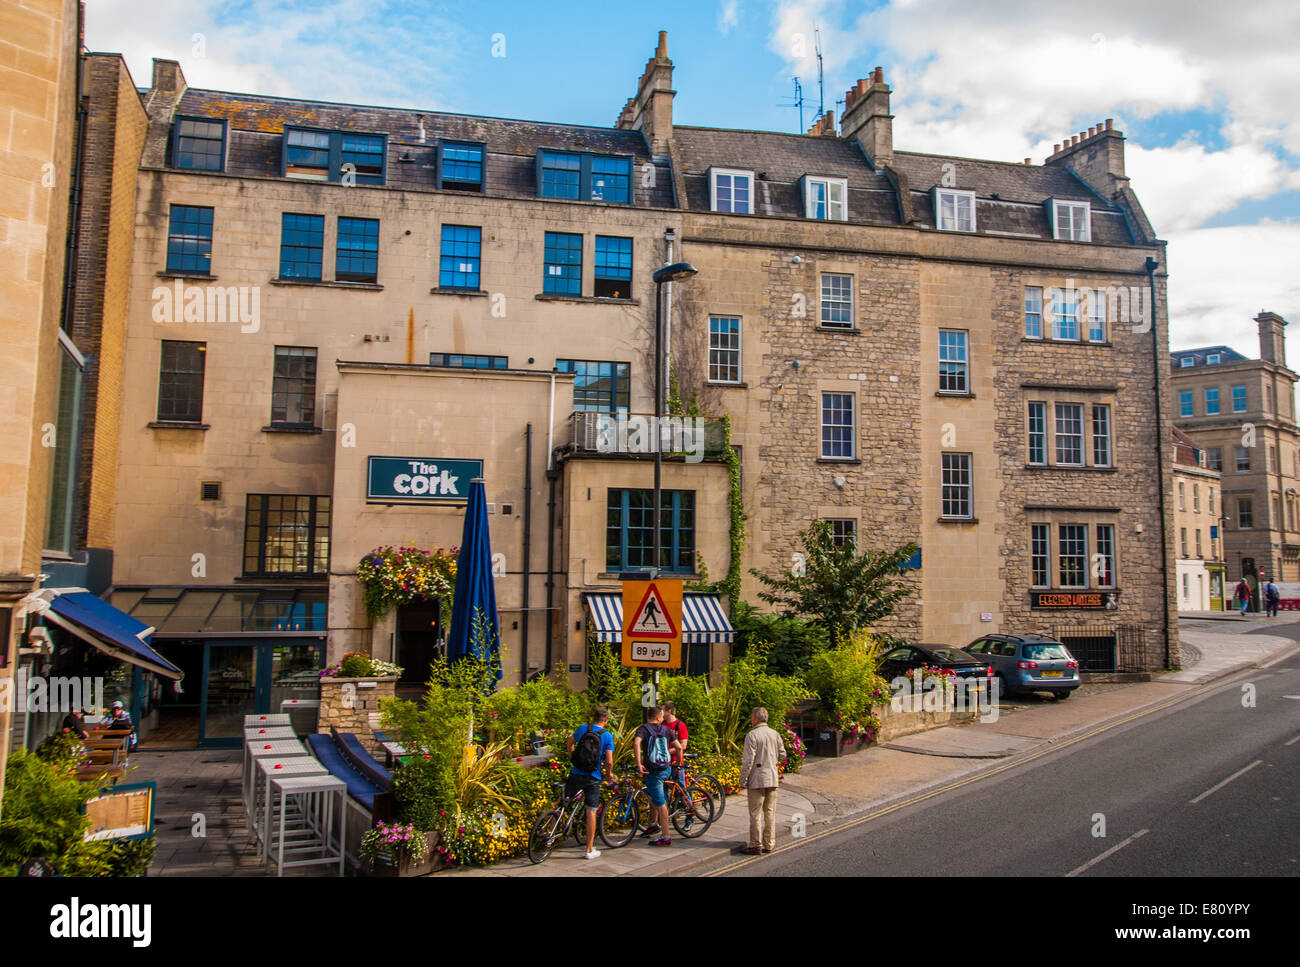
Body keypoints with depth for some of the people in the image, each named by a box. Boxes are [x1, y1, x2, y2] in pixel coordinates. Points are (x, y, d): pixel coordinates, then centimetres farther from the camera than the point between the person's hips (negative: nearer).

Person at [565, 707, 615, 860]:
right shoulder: (607, 736, -5)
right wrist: (609, 772, 11)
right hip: (593, 778, -1)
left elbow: (570, 743, 18)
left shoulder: (582, 728, 2)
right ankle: (590, 850, 10)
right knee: (591, 812, 4)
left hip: (576, 774, 1)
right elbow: (609, 761, -9)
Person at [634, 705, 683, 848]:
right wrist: (678, 762, 21)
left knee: (660, 804, -1)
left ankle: (665, 837, 4)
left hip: (653, 771, -5)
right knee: (649, 792, 29)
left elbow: (636, 743, -25)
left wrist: (638, 764, -22)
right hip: (666, 769, 5)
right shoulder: (665, 729, 6)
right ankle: (655, 823, 27)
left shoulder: (644, 729, -4)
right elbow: (679, 747, 4)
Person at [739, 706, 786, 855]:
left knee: (755, 814, 0)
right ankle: (769, 844, 15)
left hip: (757, 780, -6)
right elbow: (782, 755, 13)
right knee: (770, 812, 11)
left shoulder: (752, 735, -12)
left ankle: (756, 845, 3)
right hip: (772, 778, 6)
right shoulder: (775, 734, 7)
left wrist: (743, 780, -8)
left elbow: (748, 761, -15)